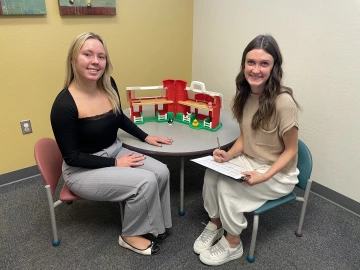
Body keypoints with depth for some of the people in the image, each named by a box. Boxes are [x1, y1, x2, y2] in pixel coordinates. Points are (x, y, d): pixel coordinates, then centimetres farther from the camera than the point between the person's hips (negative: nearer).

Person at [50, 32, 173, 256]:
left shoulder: (109, 84, -6)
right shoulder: (64, 104, -25)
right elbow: (71, 156, -19)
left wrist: (145, 137, 8)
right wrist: (115, 163, -20)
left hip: (115, 151, 7)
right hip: (83, 170, -6)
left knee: (161, 172, -12)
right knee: (146, 182, -21)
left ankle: (156, 226, 12)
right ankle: (132, 236, 6)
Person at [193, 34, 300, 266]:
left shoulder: (283, 102, -25)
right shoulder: (246, 94, -5)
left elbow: (291, 150, -15)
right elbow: (245, 135, 6)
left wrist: (264, 176, -26)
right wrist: (230, 154, -12)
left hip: (278, 172, -5)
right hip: (249, 161, 6)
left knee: (227, 187, -25)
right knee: (212, 173, -20)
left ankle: (233, 244, 1)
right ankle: (215, 224, 5)